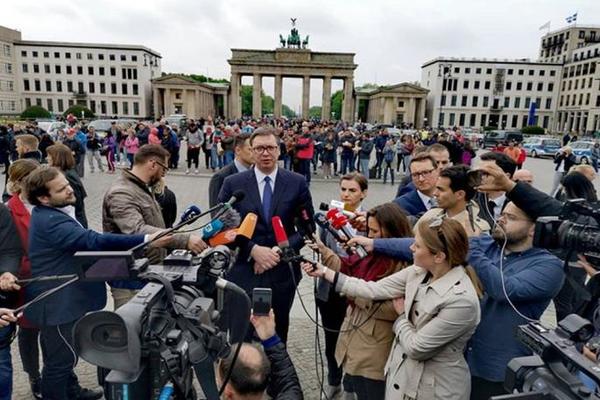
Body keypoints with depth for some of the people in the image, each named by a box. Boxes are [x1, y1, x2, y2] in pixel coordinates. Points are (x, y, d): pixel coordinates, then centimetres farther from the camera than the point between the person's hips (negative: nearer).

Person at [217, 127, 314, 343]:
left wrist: (280, 250, -12)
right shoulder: (233, 183, -2)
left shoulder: (297, 183, 0)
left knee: (278, 333, 18)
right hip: (244, 272, 0)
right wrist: (253, 249, -15)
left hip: (282, 273, 1)